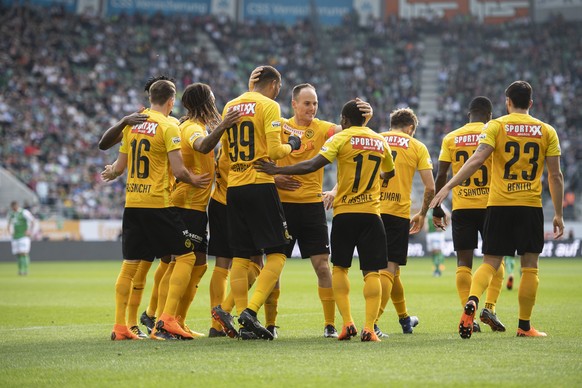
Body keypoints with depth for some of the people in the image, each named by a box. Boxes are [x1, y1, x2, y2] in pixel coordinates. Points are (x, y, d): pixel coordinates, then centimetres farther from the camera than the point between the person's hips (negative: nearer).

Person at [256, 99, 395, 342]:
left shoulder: (342, 138, -3)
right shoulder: (380, 142, 10)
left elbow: (312, 166, -14)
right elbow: (389, 173, 29)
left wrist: (277, 171, -9)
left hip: (344, 213, -2)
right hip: (371, 213, 2)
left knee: (340, 268, 11)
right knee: (372, 272, -1)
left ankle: (347, 322, 0)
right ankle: (369, 328, -13)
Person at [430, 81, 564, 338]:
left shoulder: (496, 126, 0)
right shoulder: (546, 131, 5)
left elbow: (477, 159, -14)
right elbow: (555, 176, 3)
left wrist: (448, 187, -15)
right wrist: (558, 215, 9)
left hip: (499, 204, 0)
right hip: (531, 205, 0)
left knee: (490, 263, 6)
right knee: (529, 267, 8)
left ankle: (472, 300, -22)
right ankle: (525, 326, 9)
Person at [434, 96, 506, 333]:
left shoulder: (451, 138, 6)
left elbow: (441, 176, 3)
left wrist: (437, 209, 11)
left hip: (461, 207, 2)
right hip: (489, 204, -2)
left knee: (464, 261, 3)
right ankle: (489, 307, -4)